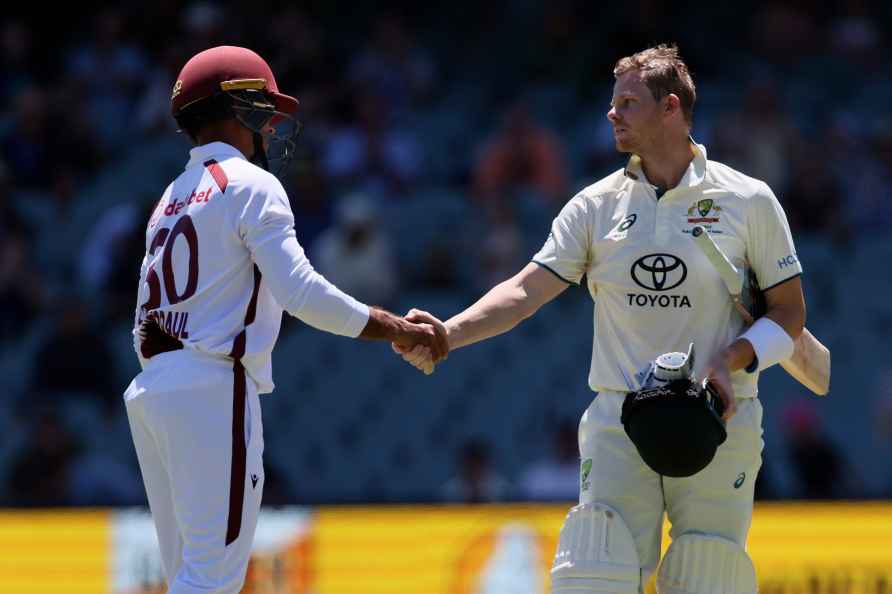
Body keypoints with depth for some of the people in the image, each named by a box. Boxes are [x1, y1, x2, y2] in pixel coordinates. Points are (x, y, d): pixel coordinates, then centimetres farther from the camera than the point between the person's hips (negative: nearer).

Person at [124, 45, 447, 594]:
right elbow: (300, 291, -16)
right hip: (212, 385, -9)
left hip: (150, 389, 9)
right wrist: (400, 331, -11)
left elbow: (147, 321, 17)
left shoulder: (172, 199, 21)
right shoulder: (250, 185, -5)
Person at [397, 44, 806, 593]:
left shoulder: (748, 200, 1)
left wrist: (733, 361, -14)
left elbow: (789, 312, 5)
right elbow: (527, 290, -2)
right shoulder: (598, 204, 7)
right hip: (618, 422, 2)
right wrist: (448, 333, -18)